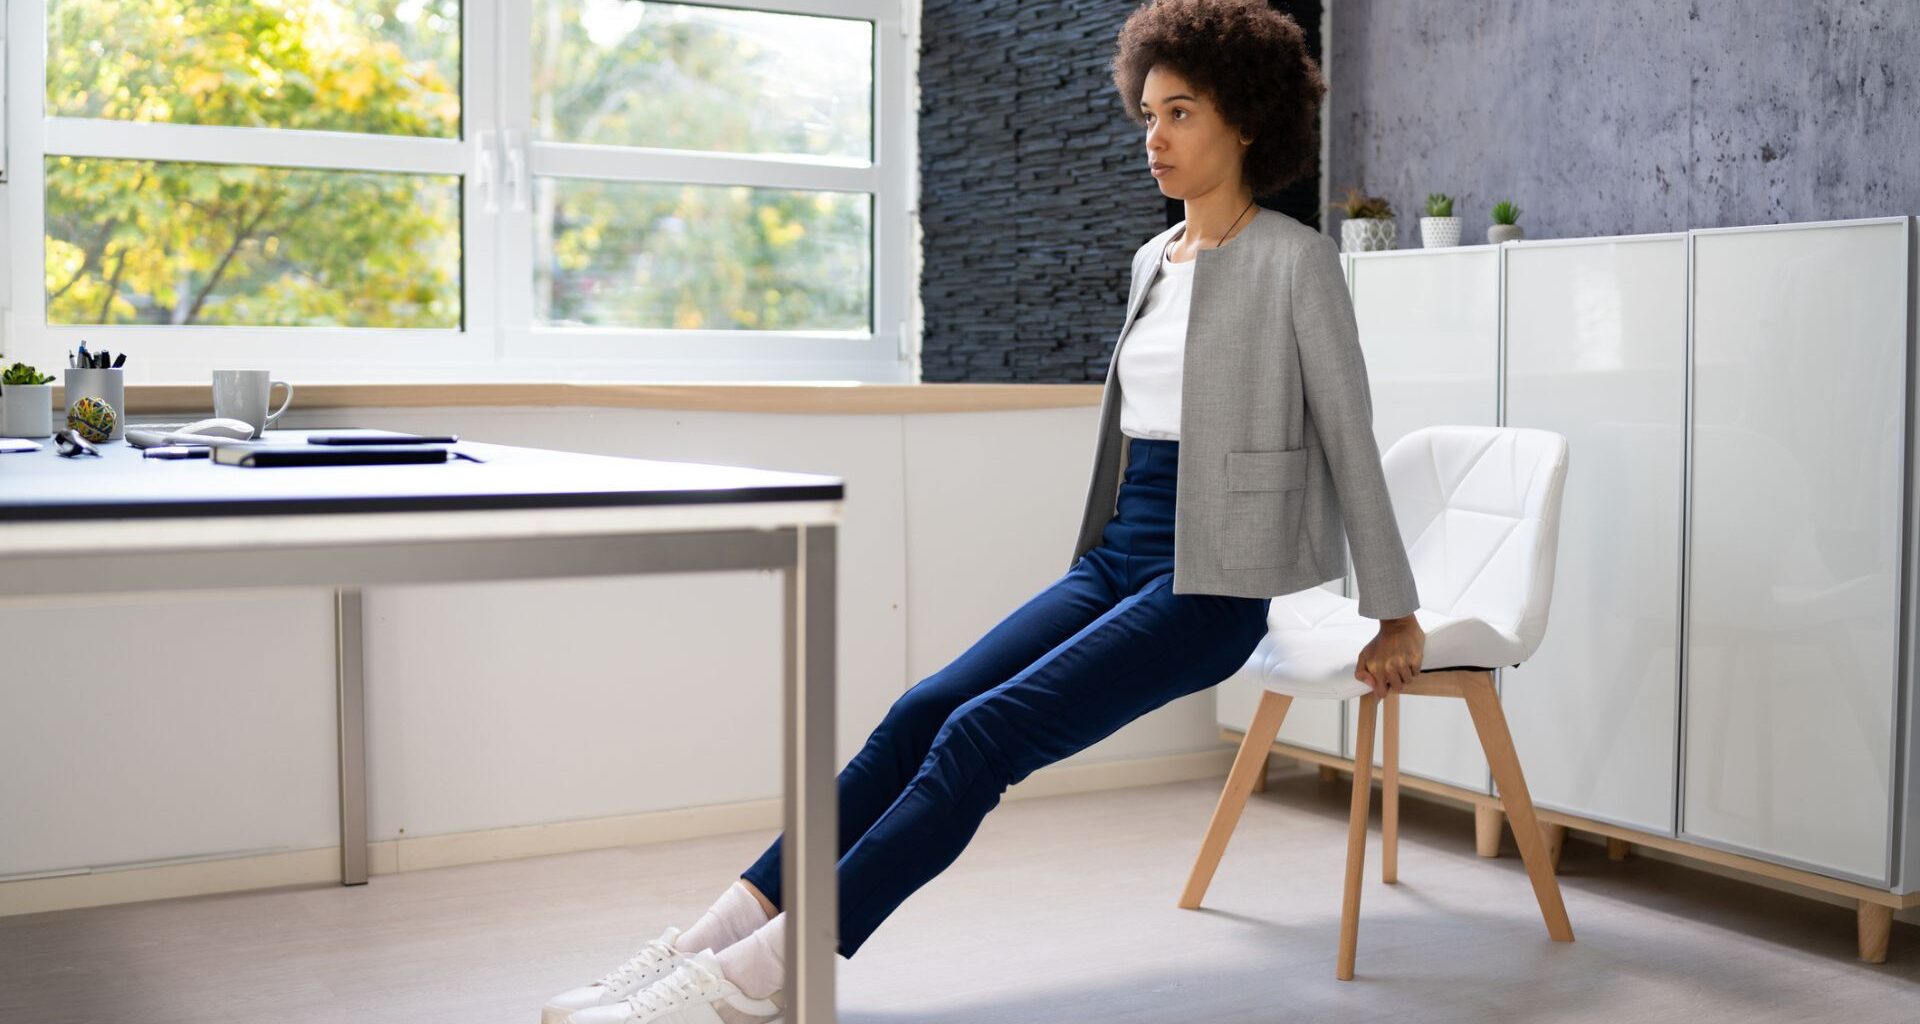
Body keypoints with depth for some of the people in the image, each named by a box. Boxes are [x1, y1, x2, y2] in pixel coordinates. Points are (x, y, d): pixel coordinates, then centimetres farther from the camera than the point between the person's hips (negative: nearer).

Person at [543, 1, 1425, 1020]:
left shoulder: (1296, 260, -6)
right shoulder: (1153, 259, 16)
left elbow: (1350, 437, -4)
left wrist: (1396, 616, -1)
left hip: (1211, 588, -7)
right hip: (1113, 560, 7)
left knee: (980, 736, -22)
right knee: (917, 717, -10)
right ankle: (708, 941, -13)